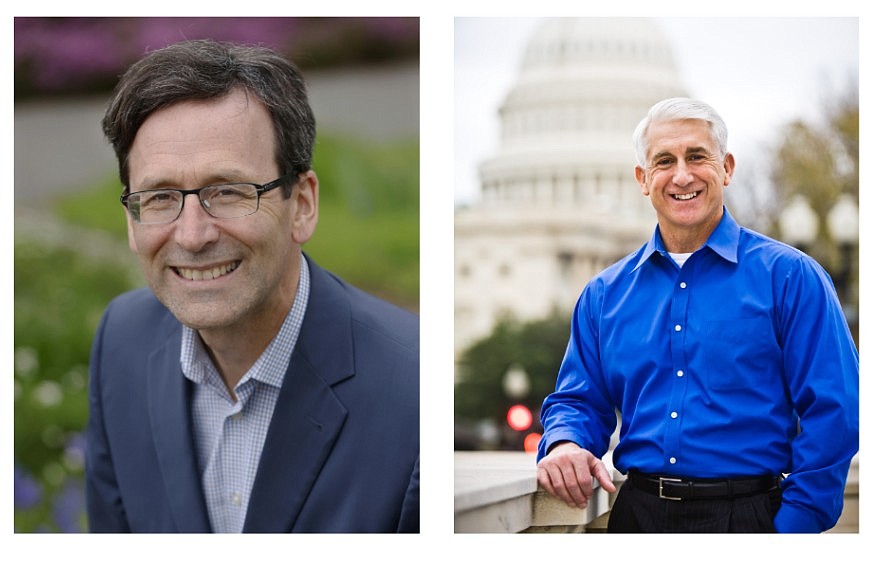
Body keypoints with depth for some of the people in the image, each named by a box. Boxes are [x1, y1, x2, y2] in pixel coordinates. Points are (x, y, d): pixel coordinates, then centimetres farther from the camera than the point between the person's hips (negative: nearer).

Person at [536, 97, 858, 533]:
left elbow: (834, 413, -8)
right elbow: (579, 399, 12)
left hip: (747, 514, -3)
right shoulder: (604, 295, 8)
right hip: (636, 513, 4)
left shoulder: (788, 276, -5)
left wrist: (791, 526, -15)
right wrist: (564, 444, -11)